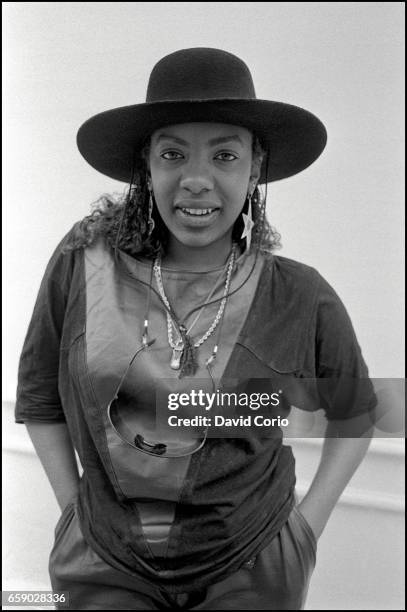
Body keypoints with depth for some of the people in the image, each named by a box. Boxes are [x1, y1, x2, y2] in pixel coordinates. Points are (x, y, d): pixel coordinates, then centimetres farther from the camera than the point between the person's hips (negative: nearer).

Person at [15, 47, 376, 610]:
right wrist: (74, 510, 1)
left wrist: (309, 524, 1)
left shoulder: (301, 299, -12)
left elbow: (354, 413, 6)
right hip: (108, 565, 1)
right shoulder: (83, 266, -11)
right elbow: (40, 400, 4)